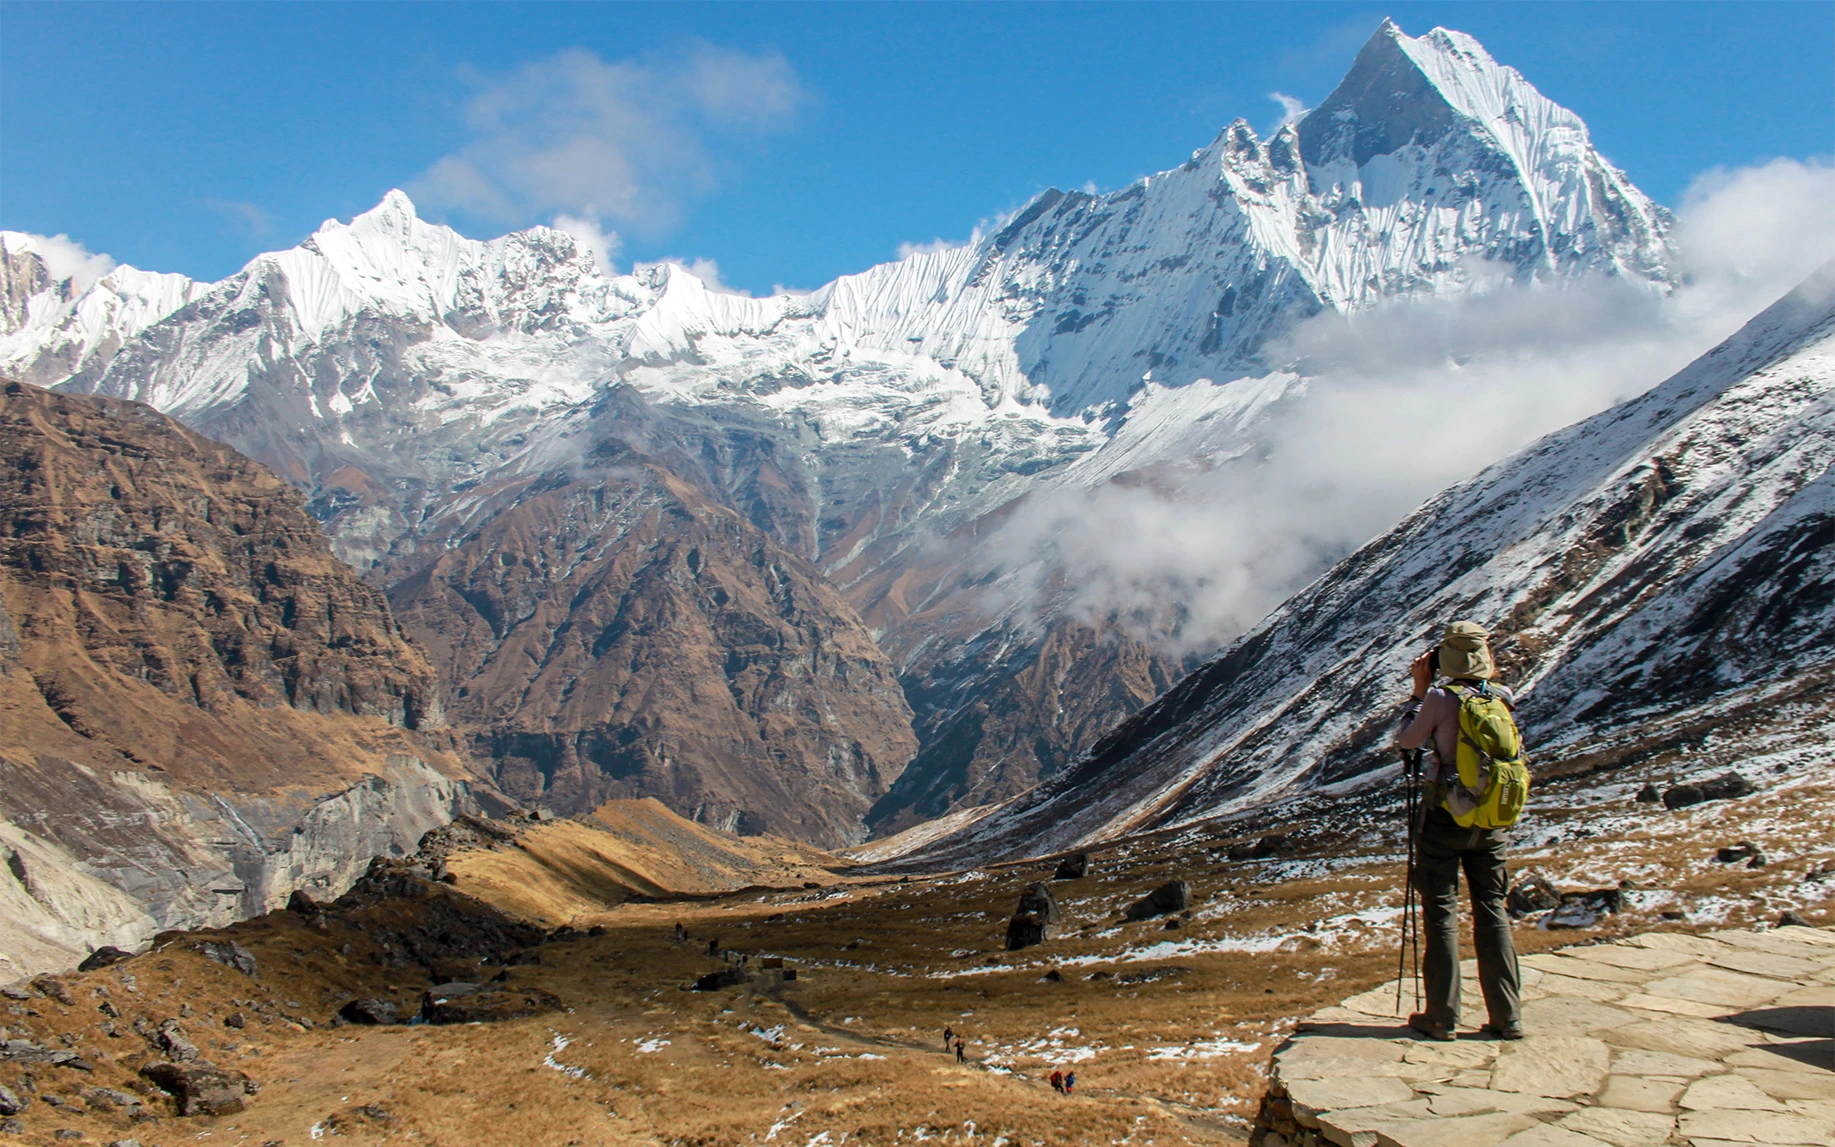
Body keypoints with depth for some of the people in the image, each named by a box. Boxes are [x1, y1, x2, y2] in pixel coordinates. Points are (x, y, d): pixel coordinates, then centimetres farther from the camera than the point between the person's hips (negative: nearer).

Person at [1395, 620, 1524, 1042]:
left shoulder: (1441, 698, -15)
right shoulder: (1503, 698, -3)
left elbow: (1407, 741, -2)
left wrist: (1418, 692, 5)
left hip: (1445, 817, -4)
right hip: (1491, 820, 4)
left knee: (1442, 913, 4)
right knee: (1493, 912, 11)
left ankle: (1442, 1017, 8)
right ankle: (1507, 1017, 12)